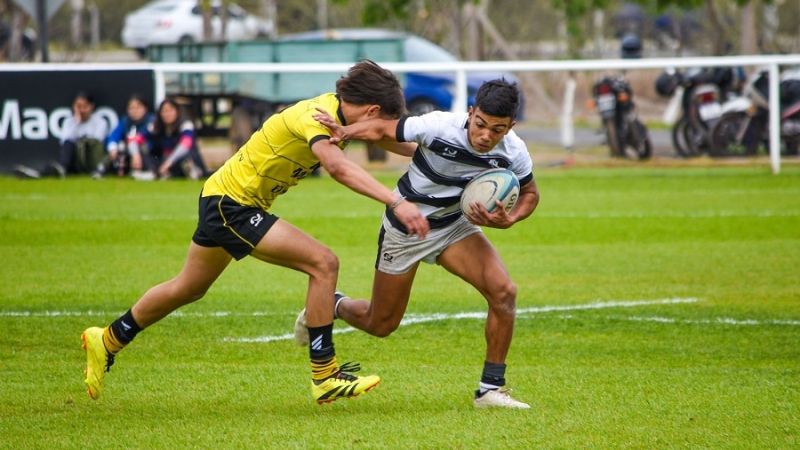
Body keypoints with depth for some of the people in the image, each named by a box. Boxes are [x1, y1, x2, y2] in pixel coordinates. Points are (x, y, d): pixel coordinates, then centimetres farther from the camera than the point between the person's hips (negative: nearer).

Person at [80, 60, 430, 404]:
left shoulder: (334, 108, 0)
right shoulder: (317, 115, -27)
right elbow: (337, 166, -46)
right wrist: (396, 203, -53)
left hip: (222, 199, 10)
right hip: (231, 204, -10)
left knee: (188, 289, 26)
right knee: (323, 263, -18)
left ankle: (108, 341, 43)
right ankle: (325, 377, -13)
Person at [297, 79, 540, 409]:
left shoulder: (513, 152, -18)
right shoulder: (439, 127, -32)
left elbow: (529, 193, 1)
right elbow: (382, 129, -19)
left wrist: (509, 220, -20)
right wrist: (344, 132, -39)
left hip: (455, 225, 3)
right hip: (405, 230, -3)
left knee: (503, 291, -20)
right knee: (380, 325, 8)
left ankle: (491, 388, -7)